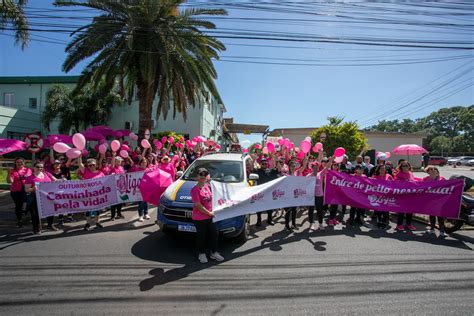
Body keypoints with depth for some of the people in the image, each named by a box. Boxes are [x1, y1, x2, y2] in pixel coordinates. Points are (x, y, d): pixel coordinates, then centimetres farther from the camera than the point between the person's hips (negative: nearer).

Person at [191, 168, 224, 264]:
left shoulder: (208, 186, 6)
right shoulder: (195, 189, -16)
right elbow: (198, 205, -20)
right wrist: (209, 213, -16)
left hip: (210, 217, 7)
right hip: (199, 218, -7)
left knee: (214, 234, 13)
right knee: (201, 236, 8)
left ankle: (214, 253, 30)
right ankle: (201, 254, 29)